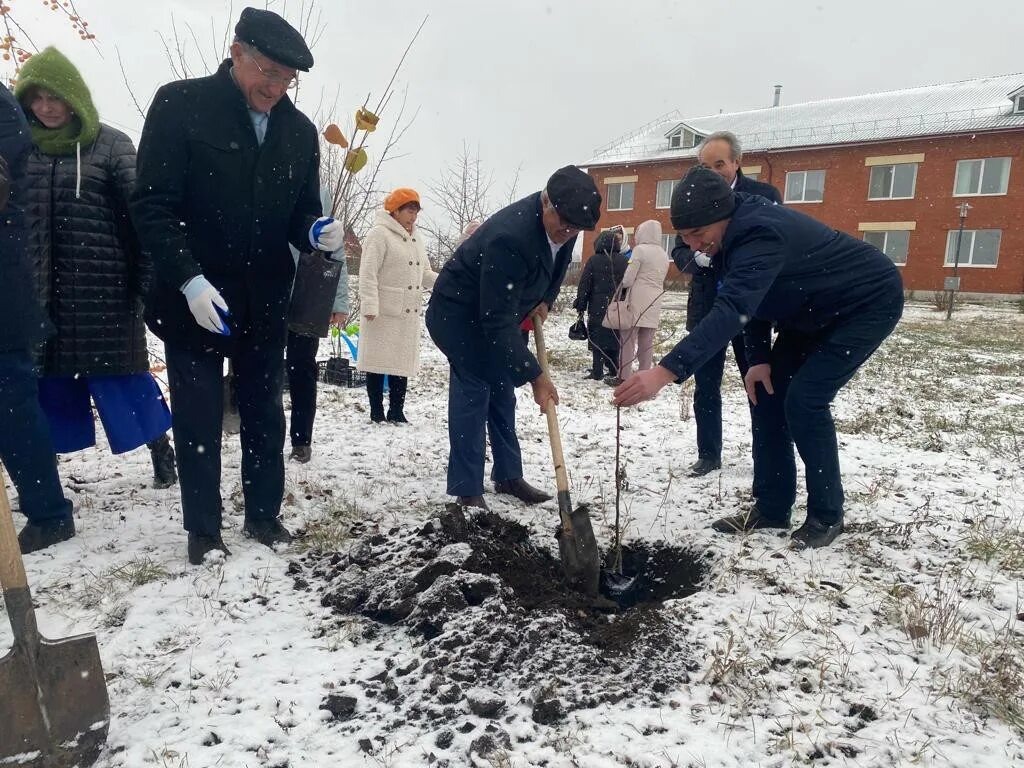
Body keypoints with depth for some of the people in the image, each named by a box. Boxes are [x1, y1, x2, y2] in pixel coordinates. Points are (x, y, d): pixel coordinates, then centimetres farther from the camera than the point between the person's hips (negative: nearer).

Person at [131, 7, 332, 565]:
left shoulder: (299, 130, 6)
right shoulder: (180, 104, -6)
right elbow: (152, 205, -10)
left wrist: (317, 233, -13)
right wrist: (189, 279, -20)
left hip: (264, 301, 4)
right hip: (194, 298, -3)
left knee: (265, 416, 11)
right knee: (198, 419, 5)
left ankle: (263, 514, 26)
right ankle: (203, 530, 20)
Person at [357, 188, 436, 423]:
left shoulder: (416, 238, 16)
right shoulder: (379, 234, -8)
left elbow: (424, 274, 17)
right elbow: (368, 274, -14)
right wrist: (369, 306, -22)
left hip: (409, 314, 7)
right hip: (383, 313, -7)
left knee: (403, 362, 10)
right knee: (379, 361, 1)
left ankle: (396, 411, 20)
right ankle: (377, 412, 11)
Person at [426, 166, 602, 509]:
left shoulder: (563, 222, -12)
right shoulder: (509, 237, -38)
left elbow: (558, 262, 14)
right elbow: (498, 320, -37)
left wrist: (544, 300, 2)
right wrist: (536, 376, -33)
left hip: (497, 313, 8)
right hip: (460, 314, -8)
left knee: (501, 393, 11)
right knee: (472, 393, -10)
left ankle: (508, 475, 21)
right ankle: (467, 491, -2)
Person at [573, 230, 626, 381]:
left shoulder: (593, 260, -6)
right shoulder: (623, 260, 2)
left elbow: (584, 285, -4)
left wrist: (581, 307, 3)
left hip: (598, 307, -3)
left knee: (597, 338, 1)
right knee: (614, 337, 13)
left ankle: (598, 371, -1)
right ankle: (614, 368, 17)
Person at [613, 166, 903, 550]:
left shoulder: (760, 233, -36)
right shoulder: (738, 230, -7)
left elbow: (732, 310, -50)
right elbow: (749, 298, 3)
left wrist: (665, 371, -60)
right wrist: (759, 358, -8)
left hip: (869, 302, -9)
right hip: (814, 307, 9)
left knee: (804, 400, -18)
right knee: (766, 392, 0)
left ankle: (827, 515, 1)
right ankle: (772, 508, 9)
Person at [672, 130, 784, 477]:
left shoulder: (765, 195, -3)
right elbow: (680, 250, 4)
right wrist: (697, 258, -19)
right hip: (706, 307, 2)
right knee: (705, 386, 6)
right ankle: (708, 455, 18)